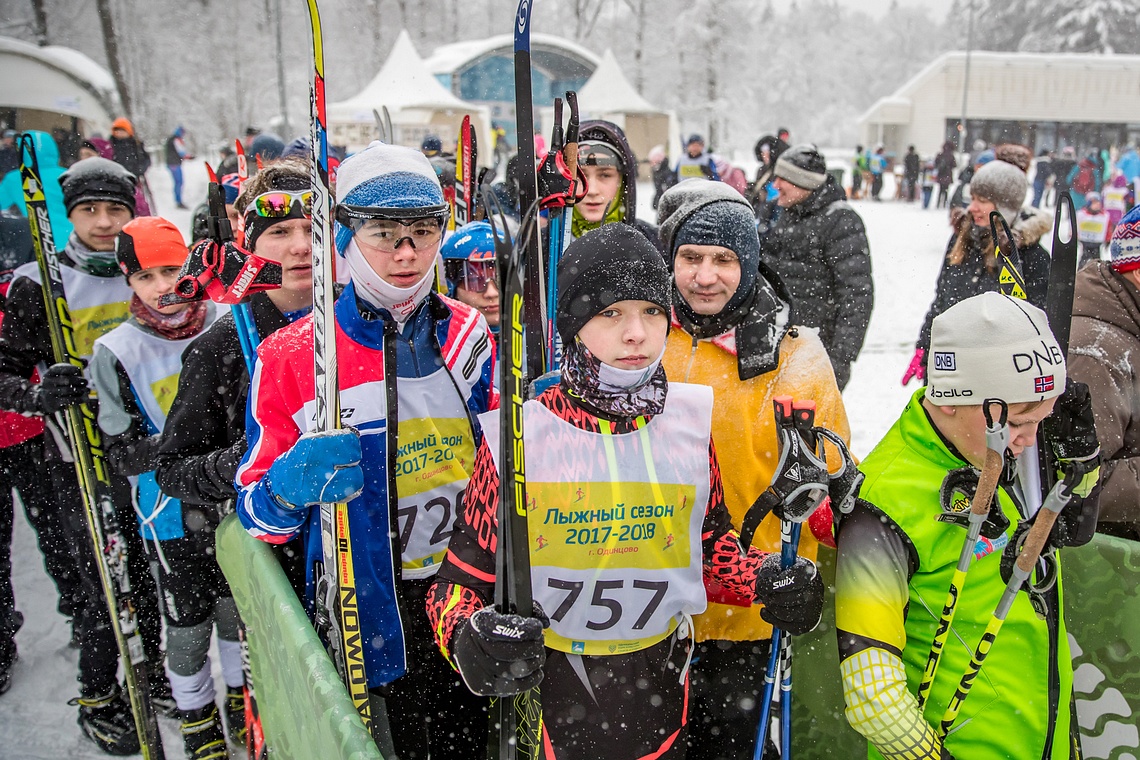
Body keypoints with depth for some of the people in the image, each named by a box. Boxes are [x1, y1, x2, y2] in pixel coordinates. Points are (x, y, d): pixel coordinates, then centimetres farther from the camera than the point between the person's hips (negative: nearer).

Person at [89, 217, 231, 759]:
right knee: (188, 626, 9)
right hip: (171, 515, -2)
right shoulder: (116, 352, -11)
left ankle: (243, 696, 42)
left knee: (237, 607, 18)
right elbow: (120, 453, -11)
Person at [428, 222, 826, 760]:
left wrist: (765, 581, -9)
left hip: (658, 679, 3)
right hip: (544, 681, -2)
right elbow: (465, 573, -8)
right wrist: (468, 638, -28)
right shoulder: (519, 434, -16)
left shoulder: (690, 421, -6)